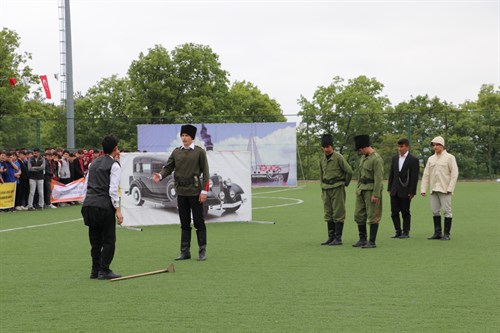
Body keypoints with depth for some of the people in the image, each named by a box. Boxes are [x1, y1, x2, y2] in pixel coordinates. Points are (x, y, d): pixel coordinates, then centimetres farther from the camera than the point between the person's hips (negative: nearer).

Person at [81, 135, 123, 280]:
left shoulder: (93, 163, 19)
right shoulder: (114, 165, -3)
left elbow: (87, 185, 18)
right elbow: (113, 190, -11)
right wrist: (118, 210, -9)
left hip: (89, 204, 7)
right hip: (104, 205, -7)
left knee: (95, 240, 14)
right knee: (109, 239, 1)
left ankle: (95, 270, 18)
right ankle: (104, 271, 0)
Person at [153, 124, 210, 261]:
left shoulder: (200, 152, -2)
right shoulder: (176, 152, 9)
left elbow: (205, 172, -5)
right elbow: (168, 167, 4)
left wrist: (204, 191, -11)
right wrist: (160, 175, -17)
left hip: (195, 192, -4)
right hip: (181, 192, 4)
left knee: (199, 222, 1)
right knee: (184, 223, 9)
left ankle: (202, 251, 8)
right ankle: (185, 252, 14)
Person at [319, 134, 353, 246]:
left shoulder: (338, 157, -11)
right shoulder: (322, 159, 9)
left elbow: (349, 171, -10)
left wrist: (345, 183, 2)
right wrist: (322, 189, 17)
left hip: (337, 188, -7)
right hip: (326, 189, 7)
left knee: (338, 213, -3)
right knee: (328, 214, 9)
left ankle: (338, 238, -1)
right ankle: (331, 237, 16)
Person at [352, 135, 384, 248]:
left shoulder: (376, 159, -15)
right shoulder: (364, 157, 13)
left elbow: (379, 178, -19)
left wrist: (375, 195, -21)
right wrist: (358, 189, 17)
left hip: (372, 190, -9)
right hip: (362, 190, 9)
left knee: (372, 217, -2)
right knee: (359, 215, 10)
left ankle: (372, 242, 3)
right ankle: (362, 239, 20)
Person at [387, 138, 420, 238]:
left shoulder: (413, 160, -6)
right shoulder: (395, 158, 10)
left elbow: (414, 177, -8)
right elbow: (391, 174, 13)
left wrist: (411, 192, -12)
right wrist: (389, 188, 8)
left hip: (405, 191, -5)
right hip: (395, 191, 5)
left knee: (405, 212, 3)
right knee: (394, 212, 4)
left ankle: (406, 232, 11)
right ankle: (398, 231, 13)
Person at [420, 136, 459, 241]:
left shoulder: (449, 157, 0)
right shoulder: (431, 159, 16)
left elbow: (454, 173, -5)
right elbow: (426, 175, 14)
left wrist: (450, 188, -14)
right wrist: (423, 189, 5)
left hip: (445, 189, -5)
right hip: (434, 189, 6)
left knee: (447, 211, -5)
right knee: (435, 211, 5)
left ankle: (446, 234, -2)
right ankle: (437, 233, 11)